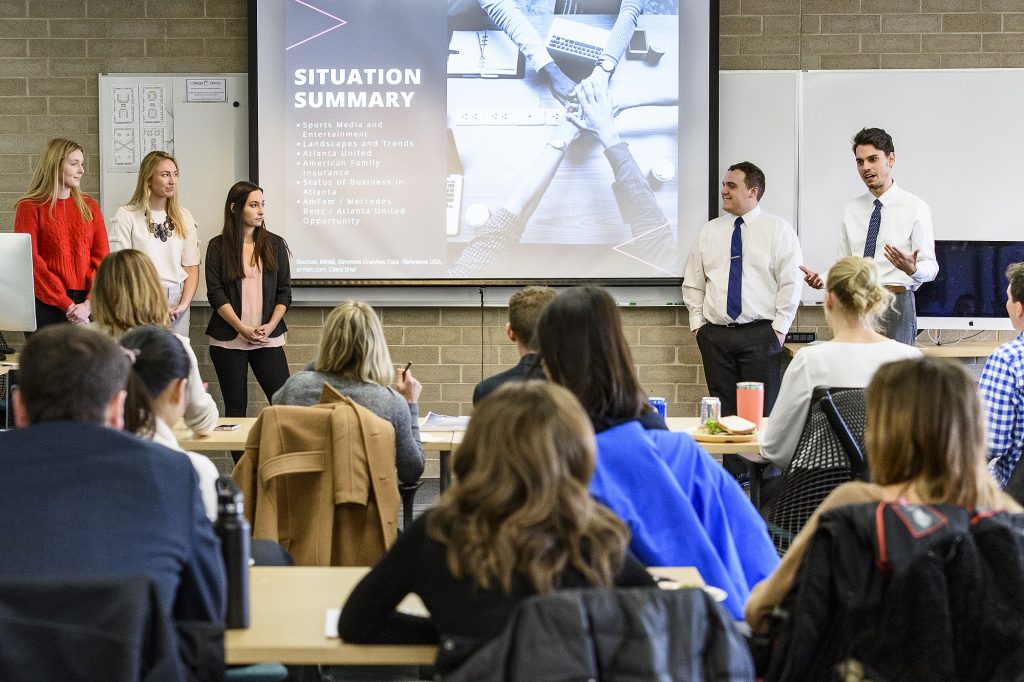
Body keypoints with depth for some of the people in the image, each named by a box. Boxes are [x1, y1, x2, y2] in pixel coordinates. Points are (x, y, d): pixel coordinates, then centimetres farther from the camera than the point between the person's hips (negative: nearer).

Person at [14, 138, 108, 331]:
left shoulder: (89, 206, 12)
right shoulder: (30, 207, 1)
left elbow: (102, 257, 5)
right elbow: (31, 261, -7)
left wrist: (88, 303, -9)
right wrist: (68, 305, -13)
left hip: (85, 306, 3)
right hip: (47, 306, -3)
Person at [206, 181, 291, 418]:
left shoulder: (275, 244, 8)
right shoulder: (218, 246, 3)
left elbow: (284, 291, 6)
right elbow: (216, 294, -4)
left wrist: (270, 327, -8)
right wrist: (243, 329, -13)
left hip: (268, 338, 1)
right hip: (228, 340, -1)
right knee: (235, 408, 4)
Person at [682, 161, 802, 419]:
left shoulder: (779, 230, 2)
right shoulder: (709, 231, 12)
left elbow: (790, 283, -2)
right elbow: (693, 284, 14)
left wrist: (779, 329, -8)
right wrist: (697, 325, 6)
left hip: (761, 335, -3)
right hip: (715, 335, 3)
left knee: (761, 412, -3)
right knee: (722, 411, 4)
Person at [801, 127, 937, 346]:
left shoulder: (915, 208, -1)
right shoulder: (851, 210, 12)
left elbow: (930, 265, -4)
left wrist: (912, 269, -26)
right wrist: (821, 279, -6)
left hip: (895, 305, -4)